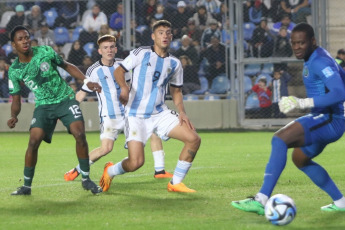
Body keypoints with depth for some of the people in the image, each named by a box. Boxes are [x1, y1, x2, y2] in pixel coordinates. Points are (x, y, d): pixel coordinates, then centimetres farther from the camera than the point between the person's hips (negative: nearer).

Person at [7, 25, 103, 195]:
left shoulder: (45, 52, -4)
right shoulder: (14, 71, -3)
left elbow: (66, 66, 10)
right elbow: (16, 100, 4)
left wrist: (86, 81, 2)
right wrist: (13, 116, -16)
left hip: (65, 99, 0)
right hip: (43, 105, 0)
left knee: (79, 134, -18)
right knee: (34, 141, -17)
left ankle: (86, 180, -2)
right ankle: (26, 186, 0)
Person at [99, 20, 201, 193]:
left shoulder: (174, 64, 9)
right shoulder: (141, 54, -4)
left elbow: (176, 91, 19)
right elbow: (118, 71, -2)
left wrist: (182, 112, 2)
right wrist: (123, 87, -23)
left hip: (160, 113, 5)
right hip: (136, 115, -5)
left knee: (194, 140, -10)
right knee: (136, 162, -17)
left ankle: (175, 183, 5)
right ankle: (110, 171, 18)